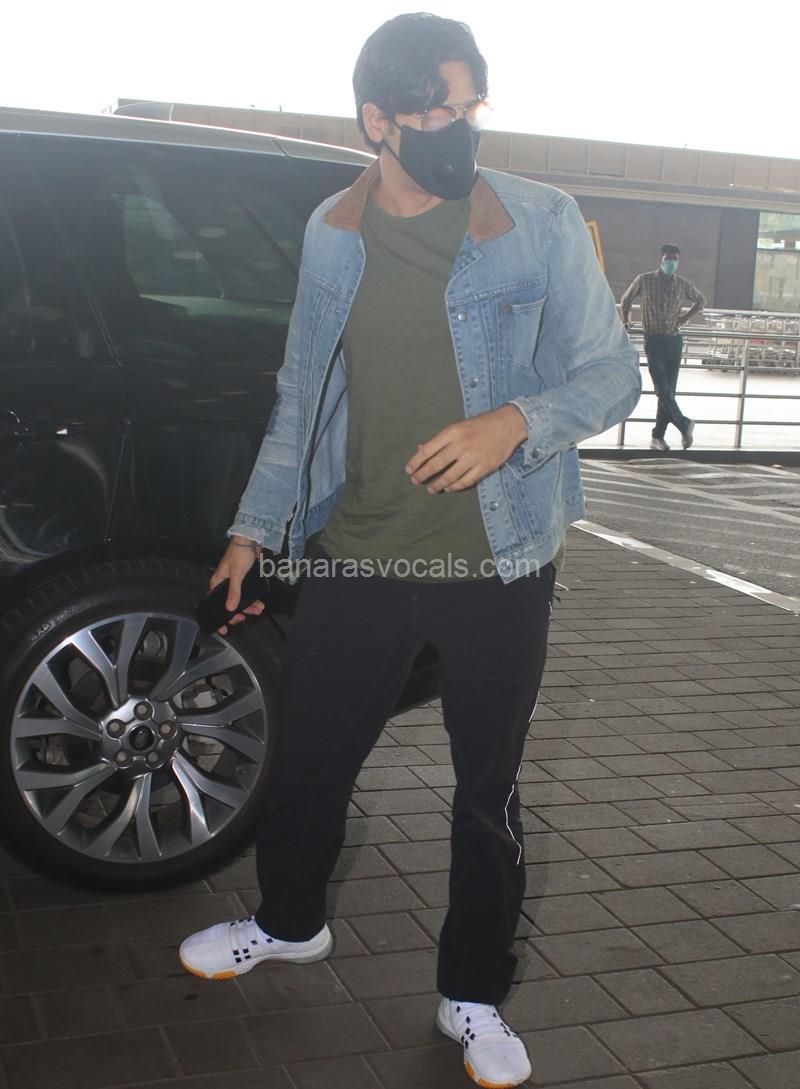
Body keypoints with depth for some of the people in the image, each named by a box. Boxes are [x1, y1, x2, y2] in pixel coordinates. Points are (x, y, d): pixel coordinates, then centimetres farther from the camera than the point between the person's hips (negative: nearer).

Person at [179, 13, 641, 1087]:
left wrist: (515, 422, -21)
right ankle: (289, 920, 44)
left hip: (497, 565, -2)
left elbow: (611, 370, -2)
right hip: (355, 557, 3)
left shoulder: (541, 222, -5)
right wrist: (255, 526, 15)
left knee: (489, 791, 8)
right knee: (308, 759, 14)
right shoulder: (331, 233, 6)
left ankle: (474, 997, 30)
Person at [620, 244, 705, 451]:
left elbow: (700, 301, 23)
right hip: (654, 341, -3)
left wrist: (685, 318, 12)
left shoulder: (683, 285, 5)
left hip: (674, 341, 3)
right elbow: (626, 300, 16)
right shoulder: (644, 280, -1)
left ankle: (658, 436, 7)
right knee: (663, 390, -15)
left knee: (669, 391, 2)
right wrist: (625, 321, 14)